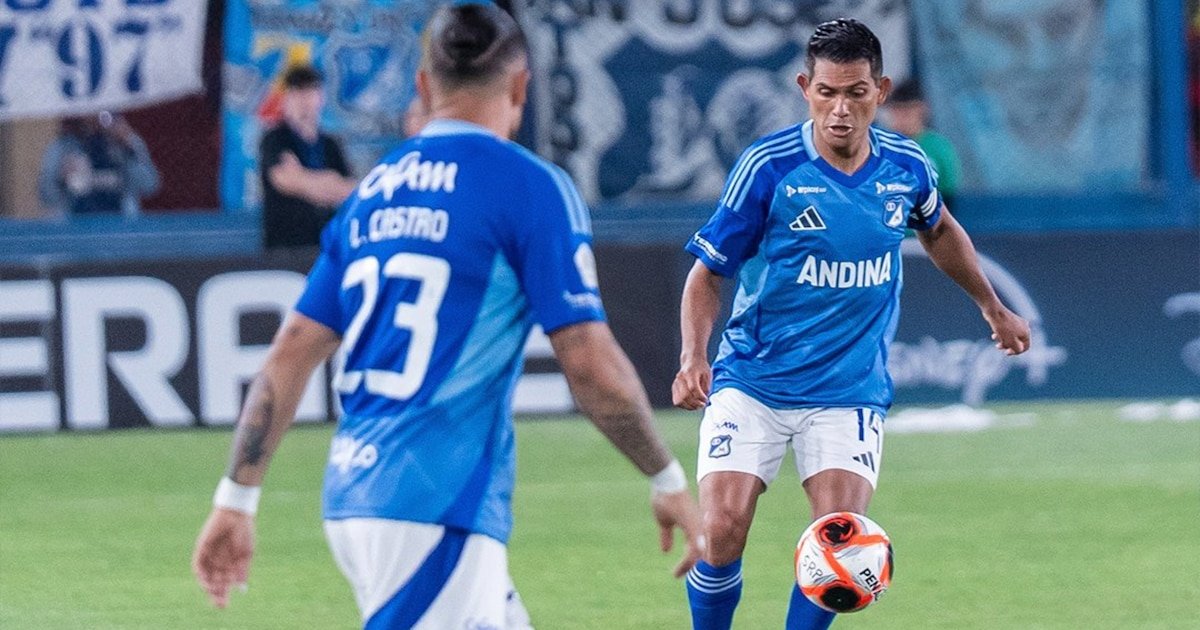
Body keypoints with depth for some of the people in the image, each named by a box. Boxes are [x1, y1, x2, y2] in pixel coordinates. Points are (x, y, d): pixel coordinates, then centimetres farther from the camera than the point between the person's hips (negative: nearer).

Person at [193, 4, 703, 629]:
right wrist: (669, 481, 3)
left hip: (355, 498, 8)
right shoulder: (530, 186, -6)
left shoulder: (371, 192, 14)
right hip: (437, 508, -8)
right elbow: (593, 368, -9)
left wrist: (235, 500, 17)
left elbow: (287, 360, 13)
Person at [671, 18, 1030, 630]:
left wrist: (992, 307, 35)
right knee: (720, 532, -15)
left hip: (849, 391, 2)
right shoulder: (768, 167, -11)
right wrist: (693, 357, -20)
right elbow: (707, 274, -4)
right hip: (751, 384, -2)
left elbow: (939, 231, 24)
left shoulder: (906, 167, 0)